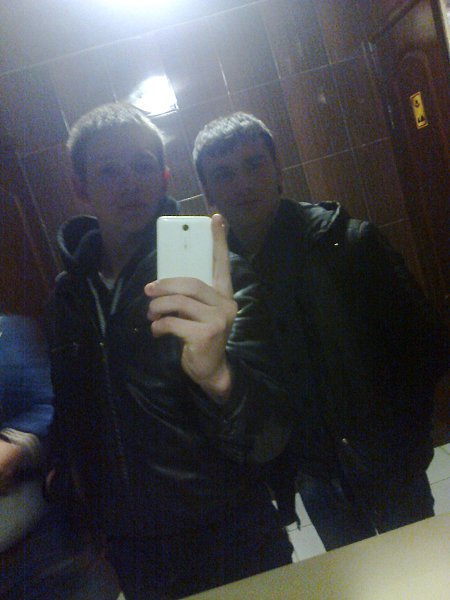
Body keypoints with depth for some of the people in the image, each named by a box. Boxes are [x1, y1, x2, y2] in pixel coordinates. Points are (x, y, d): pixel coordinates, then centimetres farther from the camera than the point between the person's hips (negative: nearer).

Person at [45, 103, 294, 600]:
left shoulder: (213, 279, -15)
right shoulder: (69, 293, -1)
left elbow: (267, 441, -25)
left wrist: (217, 376, -43)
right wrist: (64, 473, 4)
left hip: (228, 542, -3)